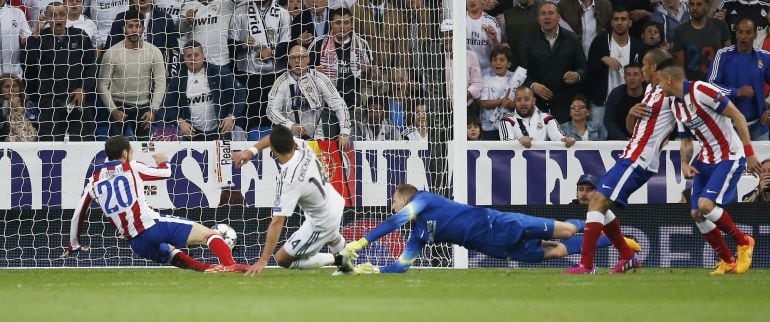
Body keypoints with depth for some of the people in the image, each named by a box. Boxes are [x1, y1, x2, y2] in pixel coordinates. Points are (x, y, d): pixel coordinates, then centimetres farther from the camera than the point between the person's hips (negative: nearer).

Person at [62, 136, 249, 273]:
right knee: (209, 234, -4)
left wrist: (73, 247, 31)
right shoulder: (131, 167, 6)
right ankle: (229, 264, -32)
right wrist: (163, 161, 42)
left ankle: (204, 268, 6)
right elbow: (165, 172, 18)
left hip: (137, 244, 4)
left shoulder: (94, 181, 15)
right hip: (153, 225, -4)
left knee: (169, 253, 33)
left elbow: (78, 215, 18)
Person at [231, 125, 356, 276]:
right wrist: (252, 150, -9)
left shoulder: (288, 181, -34)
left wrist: (263, 260, -34)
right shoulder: (303, 146, -17)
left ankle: (337, 259, 3)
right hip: (336, 203, 8)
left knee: (283, 259, 5)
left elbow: (277, 222, -35)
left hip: (321, 223, -8)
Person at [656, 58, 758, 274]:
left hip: (730, 156, -9)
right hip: (706, 159, 9)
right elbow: (686, 141, 17)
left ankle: (743, 242, -1)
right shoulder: (676, 105, 9)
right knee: (697, 214, 2)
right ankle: (727, 262, 14)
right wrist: (685, 163, -3)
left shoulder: (701, 91, -18)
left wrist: (749, 153, -19)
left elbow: (737, 116, -17)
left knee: (706, 204, -22)